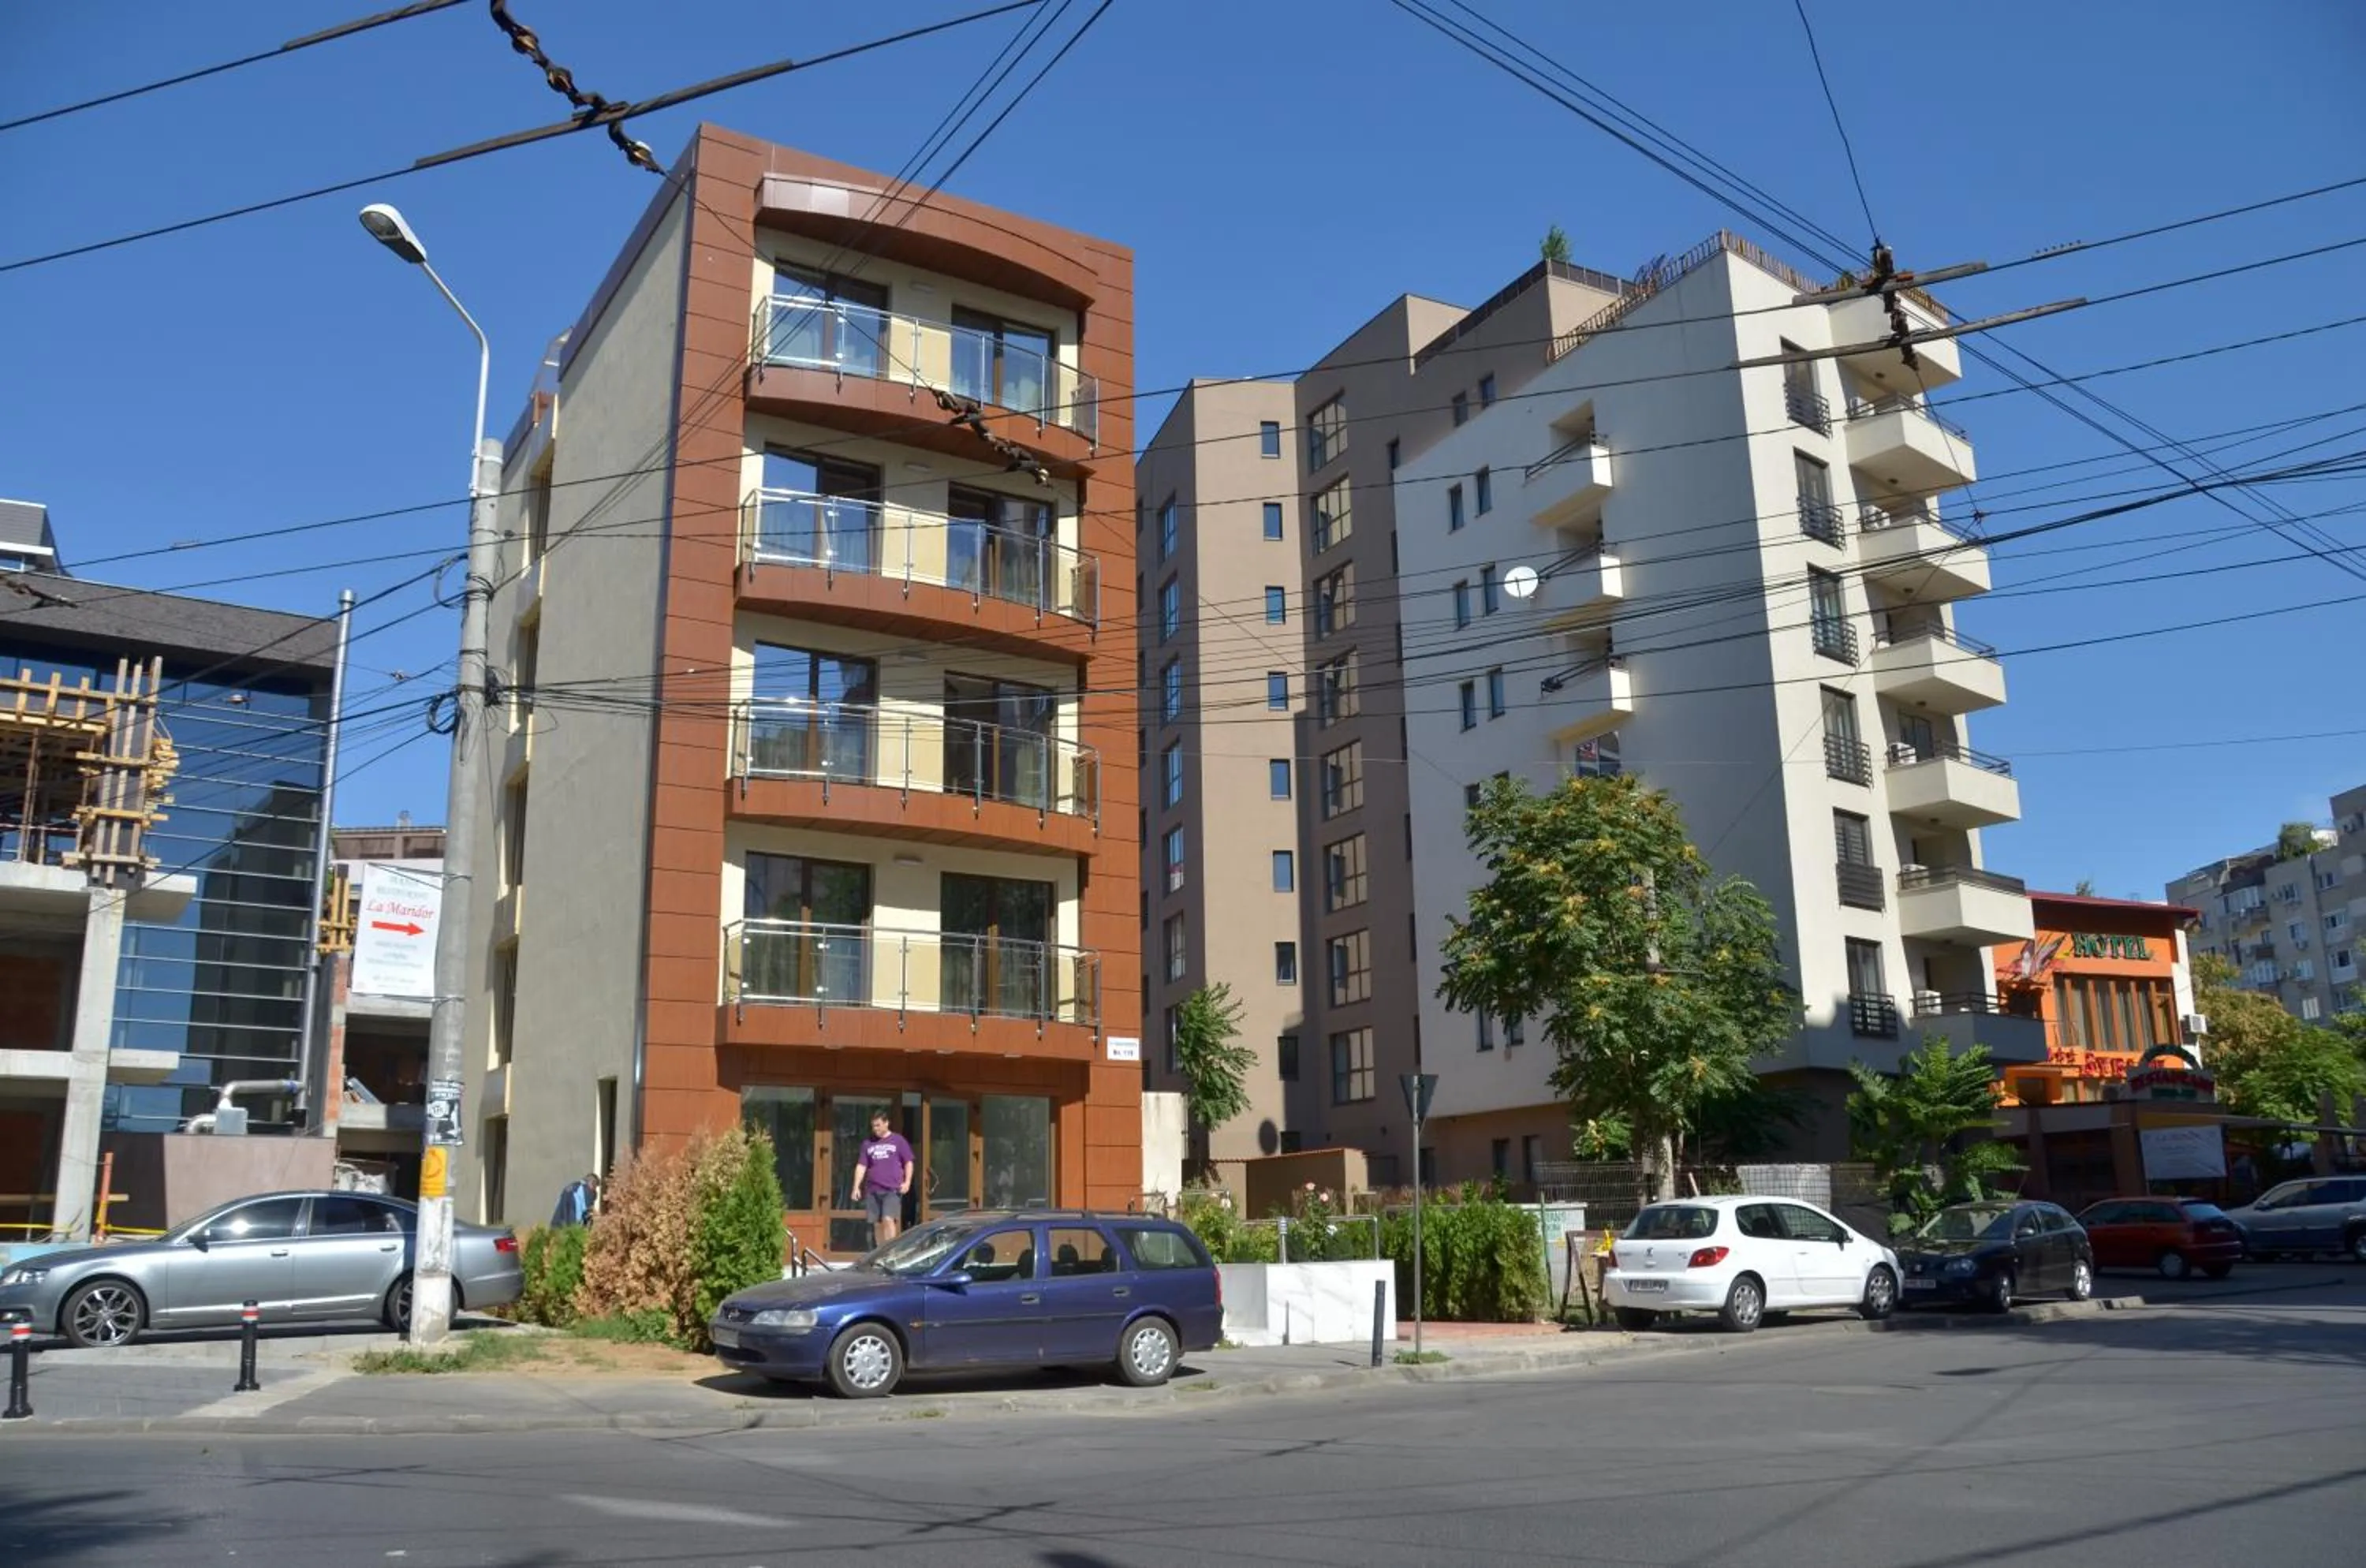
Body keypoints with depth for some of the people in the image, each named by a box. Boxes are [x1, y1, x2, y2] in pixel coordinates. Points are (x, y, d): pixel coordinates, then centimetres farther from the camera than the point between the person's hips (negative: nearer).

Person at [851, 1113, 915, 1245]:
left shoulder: (898, 1140, 4)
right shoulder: (868, 1144, 13)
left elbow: (908, 1162, 6)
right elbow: (861, 1166, 11)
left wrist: (907, 1182, -6)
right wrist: (856, 1187, 2)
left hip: (892, 1189, -4)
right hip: (872, 1190, 4)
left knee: (888, 1220, -17)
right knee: (877, 1224, 6)